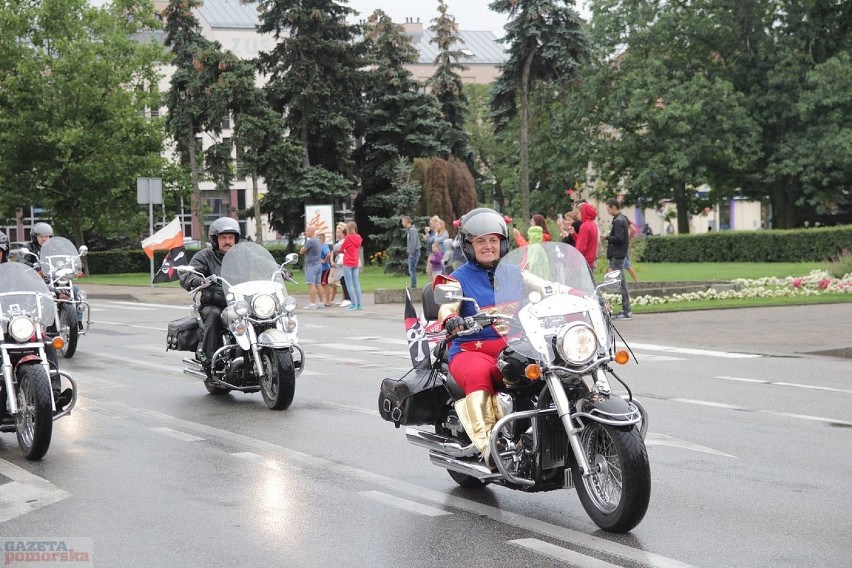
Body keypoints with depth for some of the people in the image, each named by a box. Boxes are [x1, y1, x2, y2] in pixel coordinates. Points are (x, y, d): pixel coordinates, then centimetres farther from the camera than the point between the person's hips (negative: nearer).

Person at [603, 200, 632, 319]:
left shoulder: (618, 221, -15)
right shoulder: (624, 218, 14)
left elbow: (618, 239, -21)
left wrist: (607, 237, -8)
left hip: (616, 255, -10)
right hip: (620, 254, 10)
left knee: (621, 282, -8)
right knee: (622, 282, 11)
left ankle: (626, 311, -7)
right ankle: (626, 310, 13)